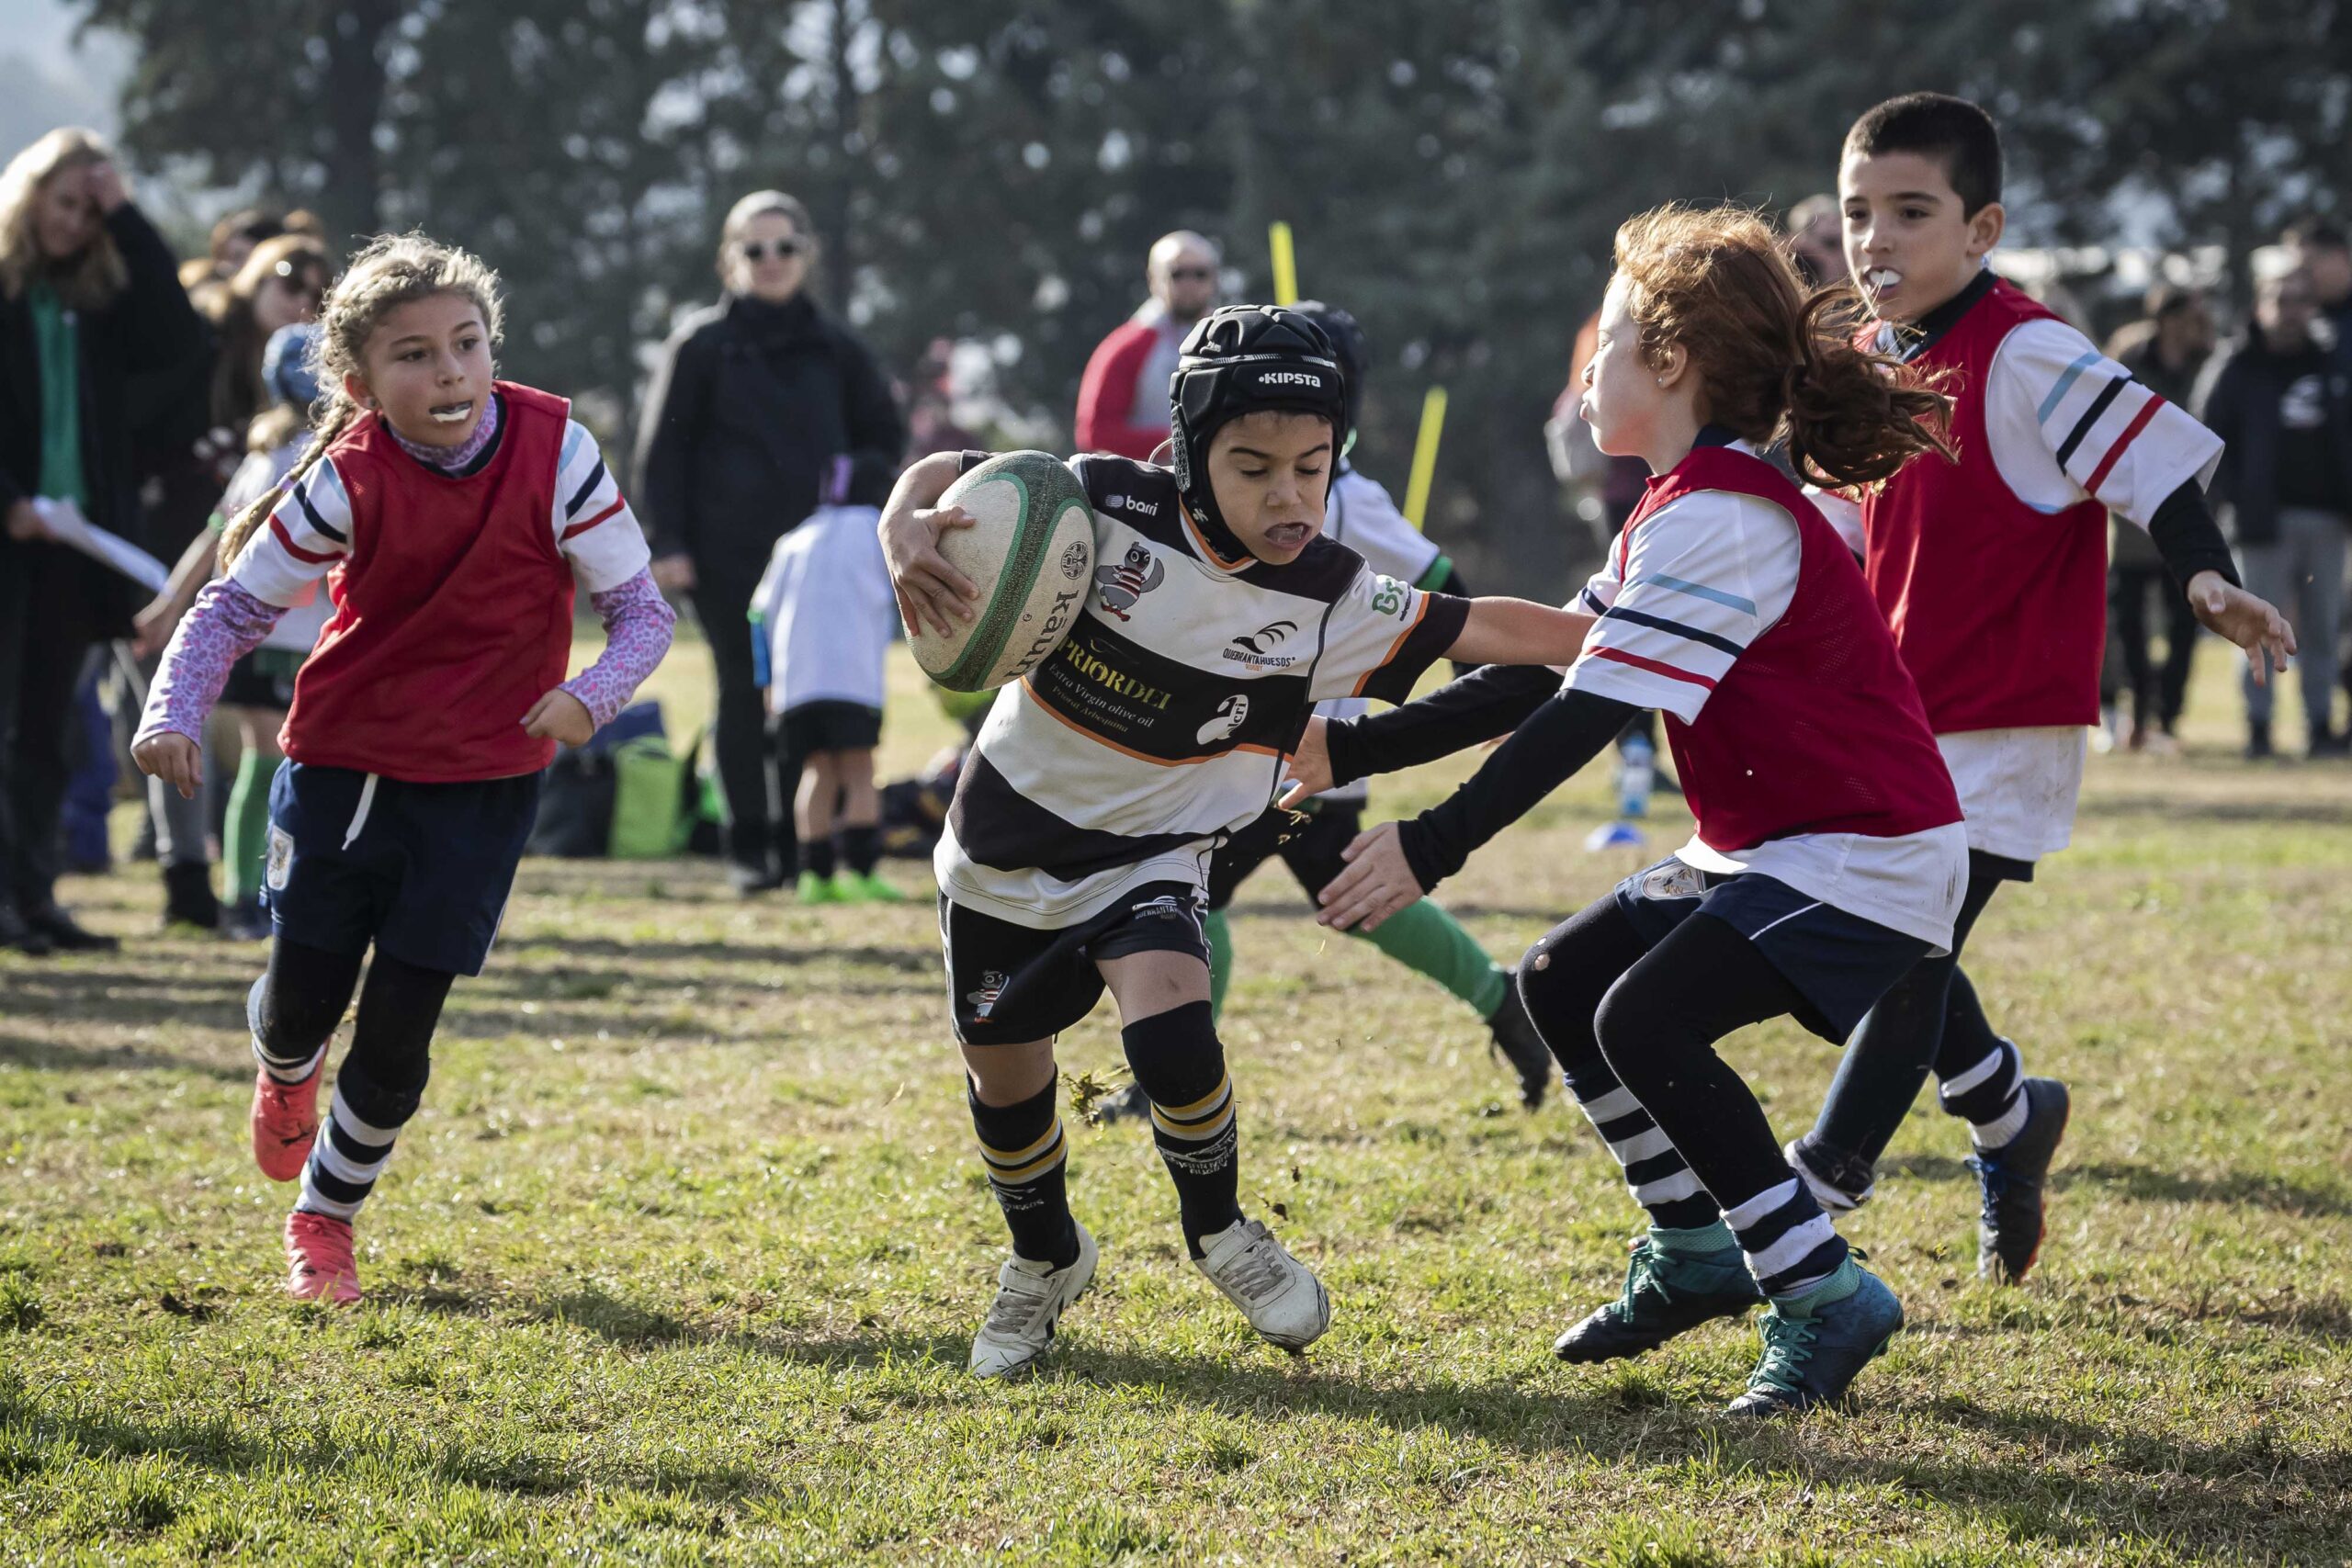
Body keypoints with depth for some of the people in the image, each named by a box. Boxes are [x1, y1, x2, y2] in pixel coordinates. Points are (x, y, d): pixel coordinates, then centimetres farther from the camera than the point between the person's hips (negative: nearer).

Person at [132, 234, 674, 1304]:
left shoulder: (554, 452, -15)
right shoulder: (350, 480, -15)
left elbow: (640, 611, -9)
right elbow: (236, 604, -7)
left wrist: (590, 695, -29)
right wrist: (172, 713, -24)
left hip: (482, 784, 0)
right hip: (341, 770, 0)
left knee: (396, 1034, -4)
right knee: (302, 1004, 6)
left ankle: (326, 1217, 21)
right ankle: (284, 1067, 46)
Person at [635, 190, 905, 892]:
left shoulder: (833, 347, 11)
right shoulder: (702, 343, 3)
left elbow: (883, 433, 22)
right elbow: (663, 447, 1)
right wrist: (669, 543, -6)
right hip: (729, 550, -2)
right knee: (744, 694, -1)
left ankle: (803, 841, 7)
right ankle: (749, 845, 5)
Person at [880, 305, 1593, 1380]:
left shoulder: (1328, 600, -16)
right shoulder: (1106, 505, -21)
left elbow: (1478, 629, -7)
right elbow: (947, 476, -13)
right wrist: (908, 534, -33)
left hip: (1149, 853, -1)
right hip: (1009, 836, 1)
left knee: (1170, 1040, -26)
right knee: (1005, 1080, 12)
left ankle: (1220, 1236, 4)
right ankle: (1044, 1259, 42)